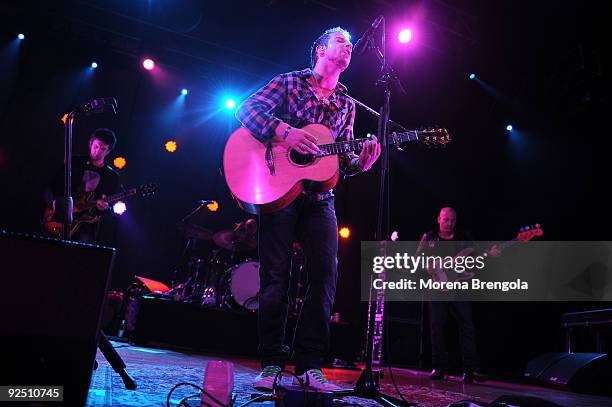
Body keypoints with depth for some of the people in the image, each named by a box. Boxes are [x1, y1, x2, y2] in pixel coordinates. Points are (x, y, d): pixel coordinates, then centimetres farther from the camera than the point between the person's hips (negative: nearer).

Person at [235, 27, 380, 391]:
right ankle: (272, 362, 8)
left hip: (319, 196, 4)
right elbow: (248, 109, -6)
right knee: (276, 273, -3)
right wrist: (285, 131, -20)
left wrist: (361, 163, -6)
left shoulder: (347, 104, 19)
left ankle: (310, 364, 3)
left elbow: (343, 157, 17)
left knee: (326, 272, -7)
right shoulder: (289, 82, 7)